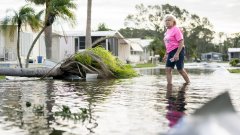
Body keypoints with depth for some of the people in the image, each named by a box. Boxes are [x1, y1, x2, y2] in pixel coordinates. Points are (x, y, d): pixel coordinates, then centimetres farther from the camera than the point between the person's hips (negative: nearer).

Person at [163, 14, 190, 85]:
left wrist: (177, 54, -24)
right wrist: (166, 54, 19)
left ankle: (188, 83, 20)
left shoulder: (176, 29, -11)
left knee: (180, 69, 1)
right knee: (168, 69, -3)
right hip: (170, 52, 8)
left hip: (178, 51, -8)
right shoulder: (167, 31, 14)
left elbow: (181, 42, -17)